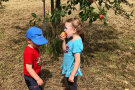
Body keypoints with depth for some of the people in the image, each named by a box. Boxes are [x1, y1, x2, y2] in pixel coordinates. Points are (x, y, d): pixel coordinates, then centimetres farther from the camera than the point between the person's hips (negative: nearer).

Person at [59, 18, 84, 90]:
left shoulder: (77, 42, -28)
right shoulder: (71, 39, -1)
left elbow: (77, 61, -27)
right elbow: (64, 49, 14)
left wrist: (72, 75, -24)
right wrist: (63, 40, -2)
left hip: (72, 70, -8)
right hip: (68, 69, 8)